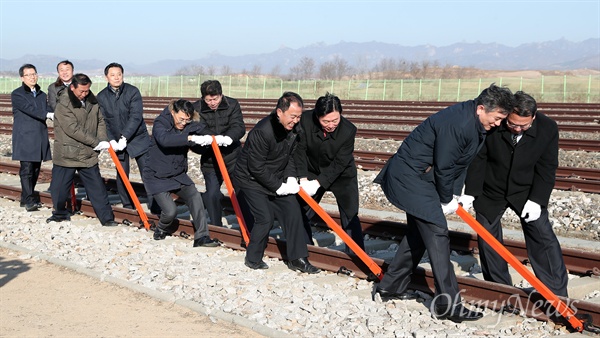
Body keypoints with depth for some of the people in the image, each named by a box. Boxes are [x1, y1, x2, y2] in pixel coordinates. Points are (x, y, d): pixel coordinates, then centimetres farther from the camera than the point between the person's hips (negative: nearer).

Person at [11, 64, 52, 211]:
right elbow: (29, 109, -16)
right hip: (25, 139, -6)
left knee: (35, 170, 8)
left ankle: (27, 198, 18)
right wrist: (48, 115, -28)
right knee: (27, 169, -10)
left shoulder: (42, 95, 18)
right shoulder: (17, 94, -2)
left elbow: (47, 112, 10)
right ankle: (29, 201, -12)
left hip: (40, 138, 6)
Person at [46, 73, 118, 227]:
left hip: (88, 155, 4)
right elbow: (73, 129, -20)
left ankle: (107, 218, 9)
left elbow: (100, 121, 12)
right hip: (66, 155, -4)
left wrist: (103, 140, -8)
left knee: (97, 188, 4)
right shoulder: (63, 105, -15)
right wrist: (96, 142, -19)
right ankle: (60, 213, 29)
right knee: (59, 188, 6)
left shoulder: (93, 102, 4)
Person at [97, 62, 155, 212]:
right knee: (121, 175, 6)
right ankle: (127, 205, 18)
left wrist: (124, 137, -25)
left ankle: (154, 205, -1)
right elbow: (103, 121, -1)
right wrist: (111, 140, -16)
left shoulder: (133, 92, -10)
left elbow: (136, 117, -17)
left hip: (137, 138, -3)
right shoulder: (101, 97, 0)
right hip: (117, 141, 3)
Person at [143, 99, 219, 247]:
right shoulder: (160, 123, -16)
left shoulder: (188, 126, -2)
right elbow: (164, 140, -39)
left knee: (195, 197, -18)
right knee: (170, 210, -15)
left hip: (178, 175, 5)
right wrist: (190, 138, -48)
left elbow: (199, 149, 0)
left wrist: (206, 140, -21)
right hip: (157, 177, -5)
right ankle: (161, 230, 19)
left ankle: (201, 237, -14)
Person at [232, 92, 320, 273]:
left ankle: (297, 258, 6)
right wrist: (278, 186, -20)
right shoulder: (262, 132, -30)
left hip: (276, 178, 8)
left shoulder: (293, 128, -6)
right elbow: (256, 168, -25)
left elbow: (291, 155, 7)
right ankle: (253, 259, 8)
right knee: (265, 218, -14)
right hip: (250, 179, -7)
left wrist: (290, 178, -9)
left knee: (293, 211, -1)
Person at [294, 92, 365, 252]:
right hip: (312, 172, 3)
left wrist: (318, 183, -31)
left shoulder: (348, 130, -29)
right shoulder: (305, 120, -26)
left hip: (341, 174, -3)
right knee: (300, 211, 10)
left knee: (350, 216, -9)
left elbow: (339, 163, -25)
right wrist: (303, 178, -25)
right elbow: (299, 150, -18)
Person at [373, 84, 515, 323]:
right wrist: (447, 200, -9)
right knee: (436, 234, -11)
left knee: (419, 233, 18)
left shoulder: (474, 123, 4)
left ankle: (391, 287, 29)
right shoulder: (458, 124, -28)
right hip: (411, 177, -11)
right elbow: (444, 167, -22)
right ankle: (447, 304, -8)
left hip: (416, 177, 11)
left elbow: (462, 162, 12)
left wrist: (455, 194, 4)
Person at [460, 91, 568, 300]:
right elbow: (477, 159, -15)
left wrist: (536, 200, -18)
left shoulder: (547, 128, -19)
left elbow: (546, 168, -12)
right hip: (490, 190, 0)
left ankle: (557, 292, 1)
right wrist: (470, 193, -19)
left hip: (526, 191, 0)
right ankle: (499, 288, 21)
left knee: (542, 235, -6)